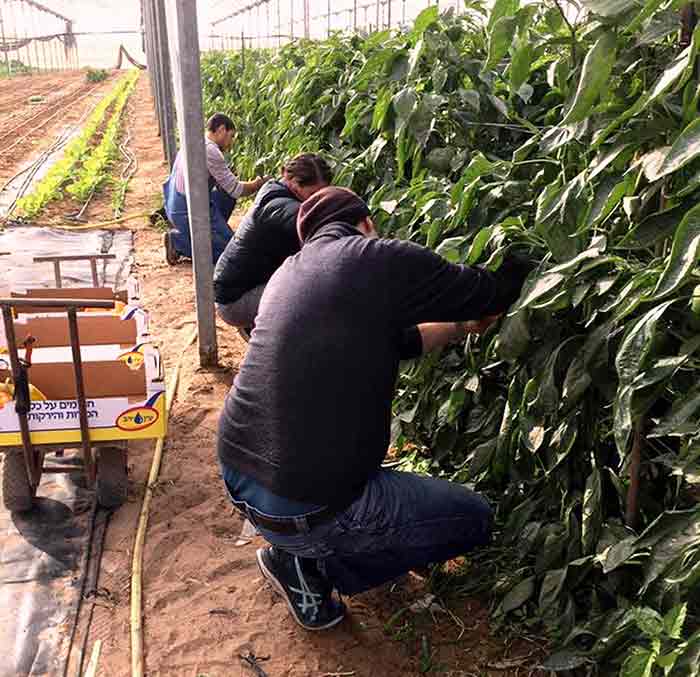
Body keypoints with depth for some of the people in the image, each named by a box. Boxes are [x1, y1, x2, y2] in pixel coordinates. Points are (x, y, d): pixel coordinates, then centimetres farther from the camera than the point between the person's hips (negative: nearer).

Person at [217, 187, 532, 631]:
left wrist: (463, 327, 29)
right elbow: (494, 293, -2)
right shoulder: (379, 258, -12)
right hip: (301, 509, -8)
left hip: (236, 476, 8)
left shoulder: (289, 271, 12)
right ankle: (308, 565, 7)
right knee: (475, 519, 10)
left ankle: (305, 549, 21)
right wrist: (521, 260, 20)